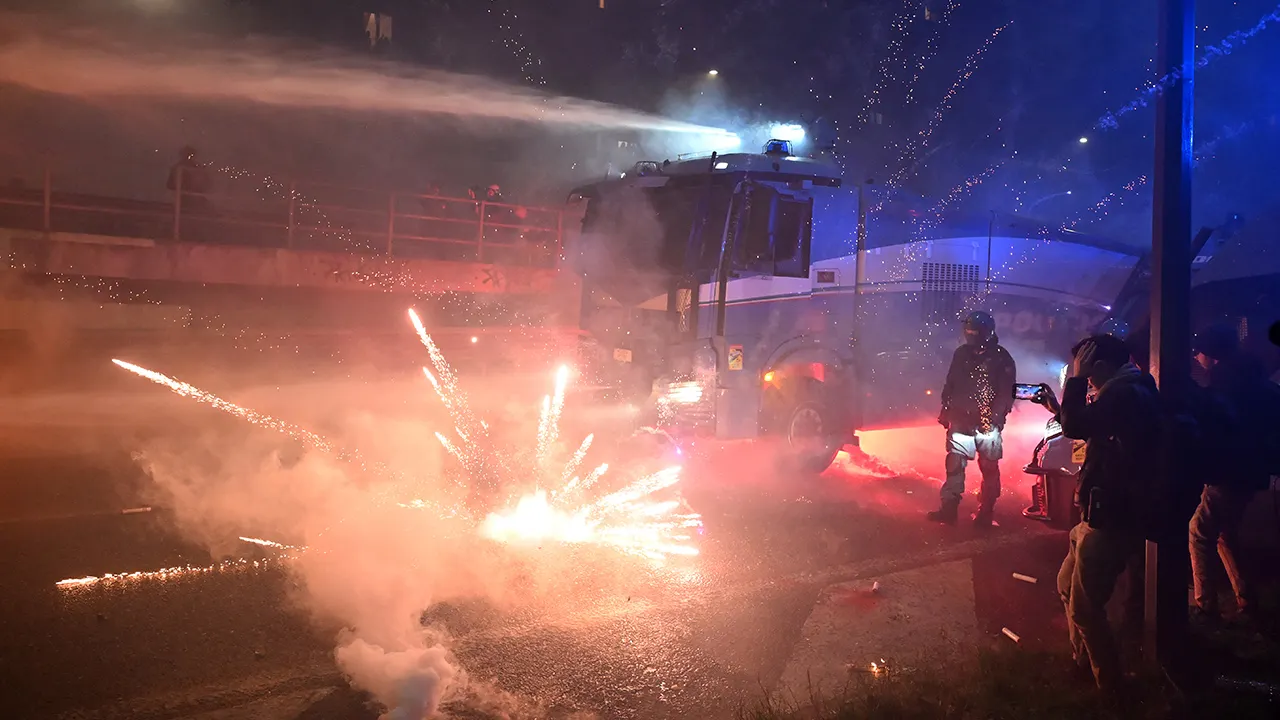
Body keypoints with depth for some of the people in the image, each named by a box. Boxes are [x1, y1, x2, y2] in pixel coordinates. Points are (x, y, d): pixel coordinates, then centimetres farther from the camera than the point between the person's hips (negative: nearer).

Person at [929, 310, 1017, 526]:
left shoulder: (1001, 358, -4)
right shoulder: (962, 353, 9)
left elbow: (1006, 393, -7)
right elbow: (950, 384, 16)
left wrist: (995, 418, -16)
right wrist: (946, 410, 12)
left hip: (987, 424, -4)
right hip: (961, 420, 4)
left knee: (989, 468, 3)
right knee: (954, 464, 0)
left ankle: (984, 513, 12)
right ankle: (948, 508, 3)